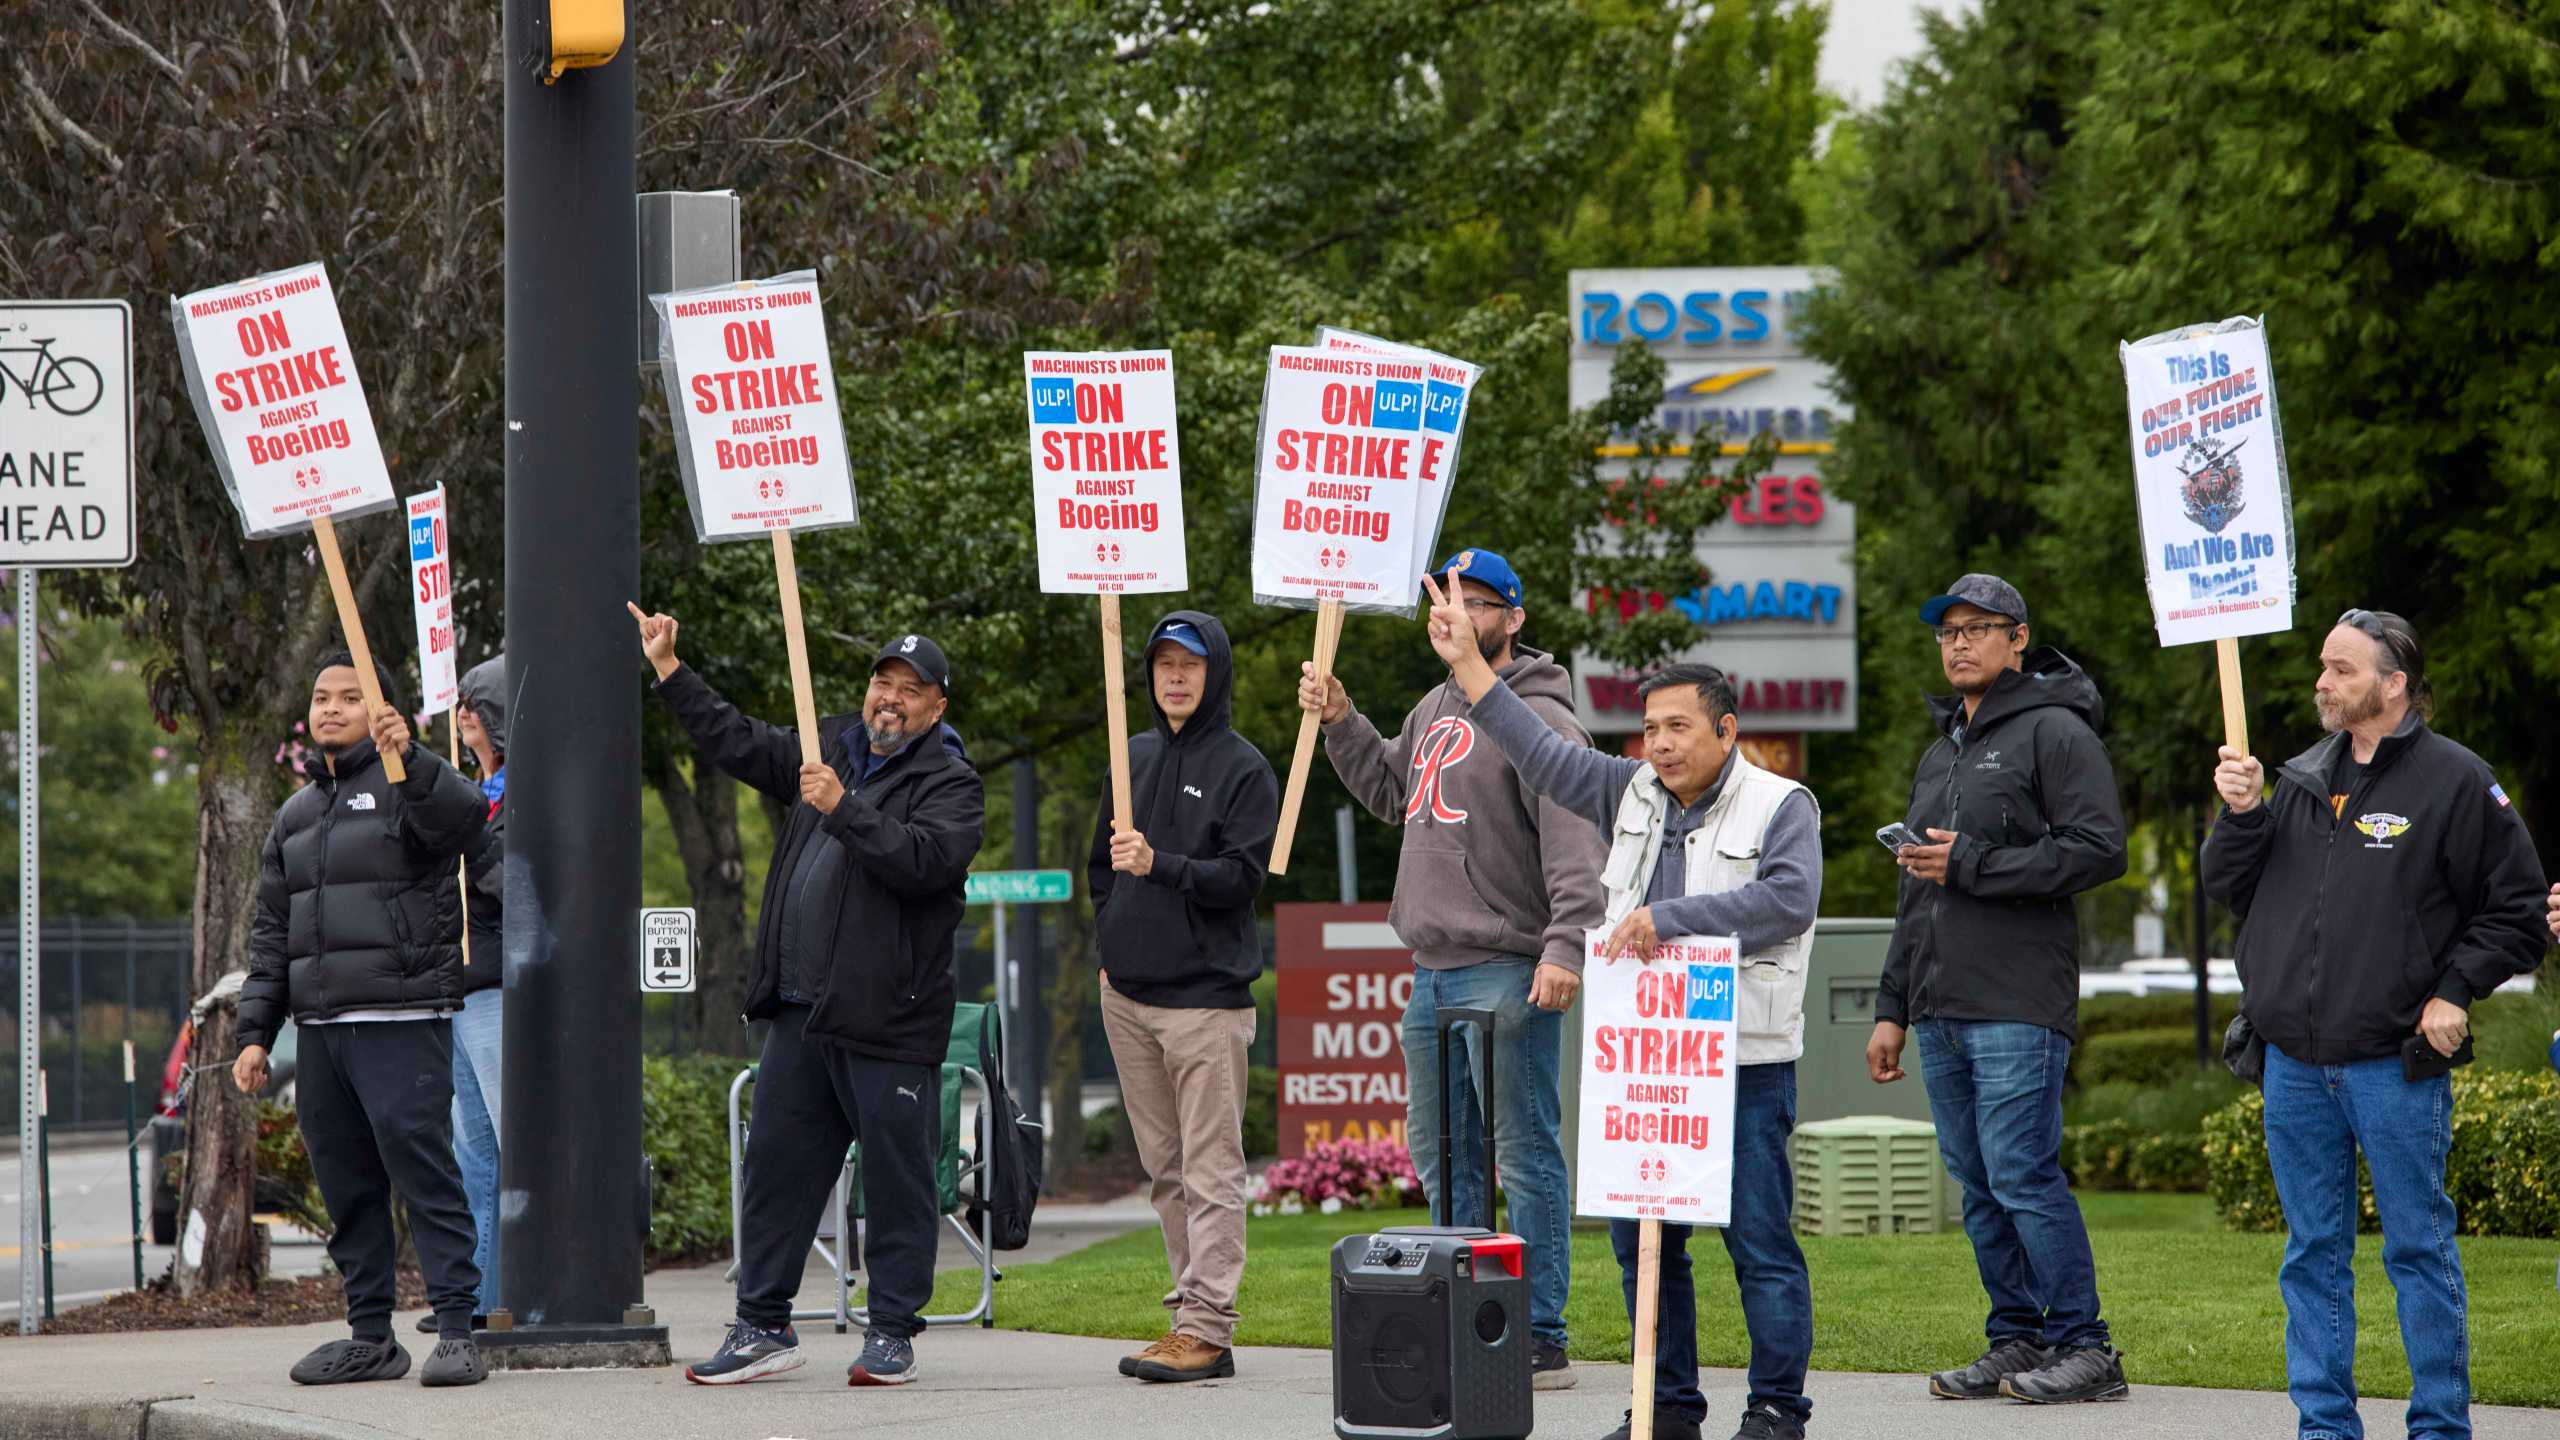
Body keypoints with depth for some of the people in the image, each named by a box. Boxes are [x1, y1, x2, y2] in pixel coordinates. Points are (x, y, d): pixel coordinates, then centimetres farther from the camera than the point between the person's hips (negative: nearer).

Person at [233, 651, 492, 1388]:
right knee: (347, 1189, 8)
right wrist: (255, 1032, 15)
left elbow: (464, 814, -24)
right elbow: (271, 932, 23)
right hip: (320, 1027, 7)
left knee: (424, 1174, -11)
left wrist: (410, 759, -41)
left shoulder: (408, 786, 1)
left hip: (402, 1023, -7)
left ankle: (457, 1332, -12)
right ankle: (370, 1338, 14)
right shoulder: (296, 814, 21)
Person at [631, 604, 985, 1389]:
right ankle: (763, 1326, 16)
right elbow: (735, 739, 26)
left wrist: (843, 809, -26)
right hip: (801, 1014, 7)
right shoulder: (830, 748, 16)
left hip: (889, 1022, -6)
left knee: (896, 1178, -1)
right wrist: (668, 669, 24)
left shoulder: (950, 784, -4)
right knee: (776, 1164, 9)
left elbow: (925, 859, -22)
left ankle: (892, 1333, 7)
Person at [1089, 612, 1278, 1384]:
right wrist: (1108, 949, 13)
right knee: (1165, 1170, 8)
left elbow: (1243, 876, -11)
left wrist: (1159, 866, -22)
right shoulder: (1132, 757, 16)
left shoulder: (1243, 768, -3)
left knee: (1210, 1170, -8)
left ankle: (1207, 1328, -11)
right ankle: (1193, 1315, 12)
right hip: (1128, 994, 7)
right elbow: (1102, 862, 23)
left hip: (1206, 995, -7)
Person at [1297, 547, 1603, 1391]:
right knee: (1439, 1153, 15)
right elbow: (1392, 793, 33)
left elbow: (1574, 842, -19)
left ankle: (1541, 1340, -5)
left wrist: (1566, 943, -28)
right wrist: (1341, 724, 21)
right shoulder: (1436, 709, 17)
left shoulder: (1537, 718, -11)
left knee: (1526, 1155, -7)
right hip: (1433, 971, 10)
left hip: (1506, 973, -10)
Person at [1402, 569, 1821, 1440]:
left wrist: (1667, 919, -21)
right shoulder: (1632, 795, 15)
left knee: (1759, 1239, -4)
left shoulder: (1780, 806, -3)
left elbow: (1788, 899, -18)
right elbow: (1540, 754, 18)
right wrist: (1467, 664, 14)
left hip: (1743, 1059, -6)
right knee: (1642, 1238, 9)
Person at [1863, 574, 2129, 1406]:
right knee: (1978, 1184, 7)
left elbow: (2099, 849, -15)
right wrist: (1893, 1008, 22)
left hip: (2019, 1007, -8)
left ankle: (2085, 1348, -7)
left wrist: (1973, 865, -14)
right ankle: (2016, 1341, 13)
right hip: (1941, 1008, 8)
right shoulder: (1940, 751, 23)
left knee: (2022, 1176, -12)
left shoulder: (2054, 731, -3)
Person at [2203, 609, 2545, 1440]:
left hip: (2396, 1066, -5)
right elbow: (2231, 891, 17)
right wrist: (2240, 815, 1)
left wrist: (2455, 991, -9)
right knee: (2314, 1254, 9)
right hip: (2295, 1064, 5)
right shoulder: (2300, 780, 13)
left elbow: (2517, 910, -1)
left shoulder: (2454, 783, -3)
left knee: (2419, 1248, 0)